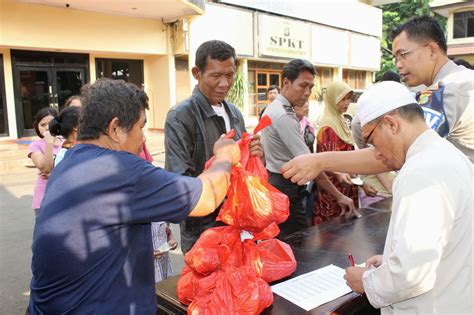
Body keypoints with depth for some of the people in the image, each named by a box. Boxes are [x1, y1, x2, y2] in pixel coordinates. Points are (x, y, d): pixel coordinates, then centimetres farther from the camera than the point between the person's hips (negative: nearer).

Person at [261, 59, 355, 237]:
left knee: (282, 243, 18)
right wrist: (339, 196, -19)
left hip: (276, 182, 10)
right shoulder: (284, 116, -21)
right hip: (287, 189, -10)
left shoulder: (273, 108, 10)